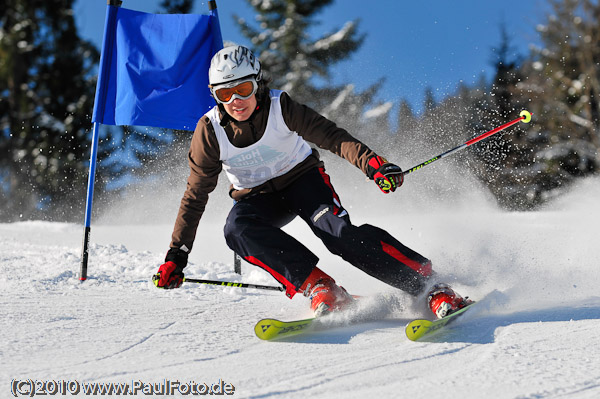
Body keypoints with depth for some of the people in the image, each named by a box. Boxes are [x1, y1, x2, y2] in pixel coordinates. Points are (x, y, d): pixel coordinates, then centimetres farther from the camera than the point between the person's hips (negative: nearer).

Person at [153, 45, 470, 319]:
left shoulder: (281, 108, -21)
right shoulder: (210, 131, -16)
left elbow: (329, 136, -27)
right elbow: (195, 196, -7)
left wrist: (371, 163, -46)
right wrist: (176, 256, -8)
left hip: (302, 178, -2)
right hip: (257, 197, 2)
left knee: (340, 233, -29)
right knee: (238, 228, -32)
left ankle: (431, 286, -28)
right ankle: (318, 287, -34)